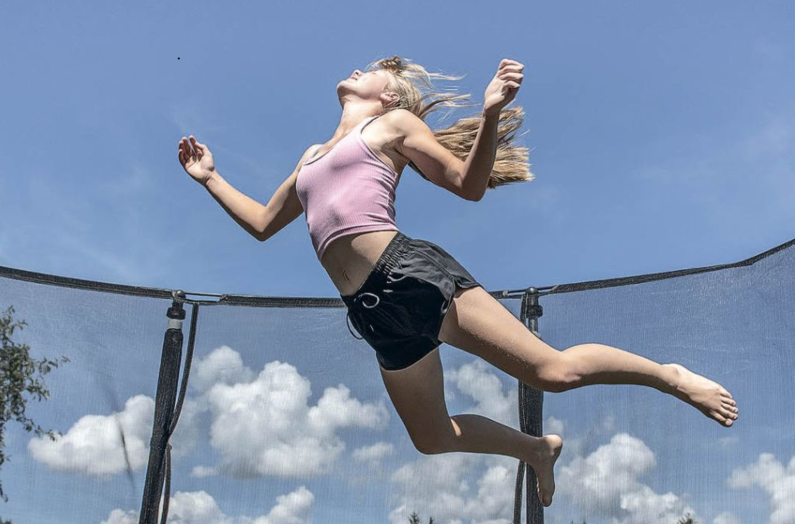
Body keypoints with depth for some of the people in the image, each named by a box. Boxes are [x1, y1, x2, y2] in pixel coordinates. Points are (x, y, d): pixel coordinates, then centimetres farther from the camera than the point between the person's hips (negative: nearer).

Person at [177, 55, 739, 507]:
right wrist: (209, 178, 32)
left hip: (412, 274, -6)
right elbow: (263, 223, 35)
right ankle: (537, 447, 35)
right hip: (375, 311, 7)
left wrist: (490, 115, -15)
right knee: (432, 438, 11)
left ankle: (671, 375, 9)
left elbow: (469, 185, 0)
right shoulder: (313, 155, 28)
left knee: (554, 370, -14)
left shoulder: (394, 123, 11)